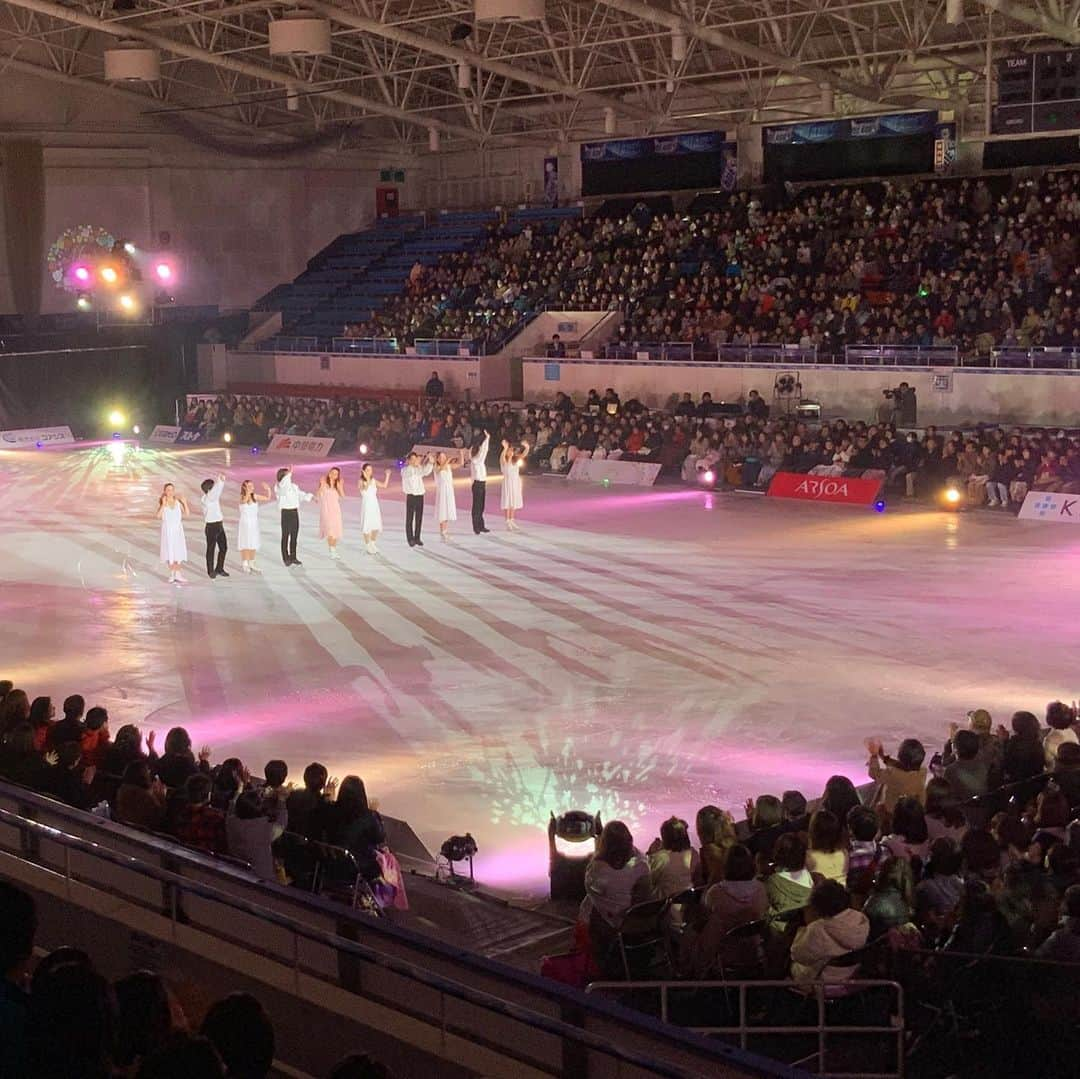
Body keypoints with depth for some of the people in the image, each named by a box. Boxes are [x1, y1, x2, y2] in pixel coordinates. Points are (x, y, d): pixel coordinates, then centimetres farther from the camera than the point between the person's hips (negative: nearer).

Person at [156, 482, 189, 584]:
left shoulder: (178, 502, 2)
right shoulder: (162, 503, -5)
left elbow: (186, 514, -3)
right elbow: (158, 516, -20)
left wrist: (184, 502, -11)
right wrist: (163, 504, -23)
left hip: (178, 530, 2)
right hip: (167, 530, -2)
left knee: (179, 552, 0)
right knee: (170, 552, -3)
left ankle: (177, 574, 14)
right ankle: (172, 574, 9)